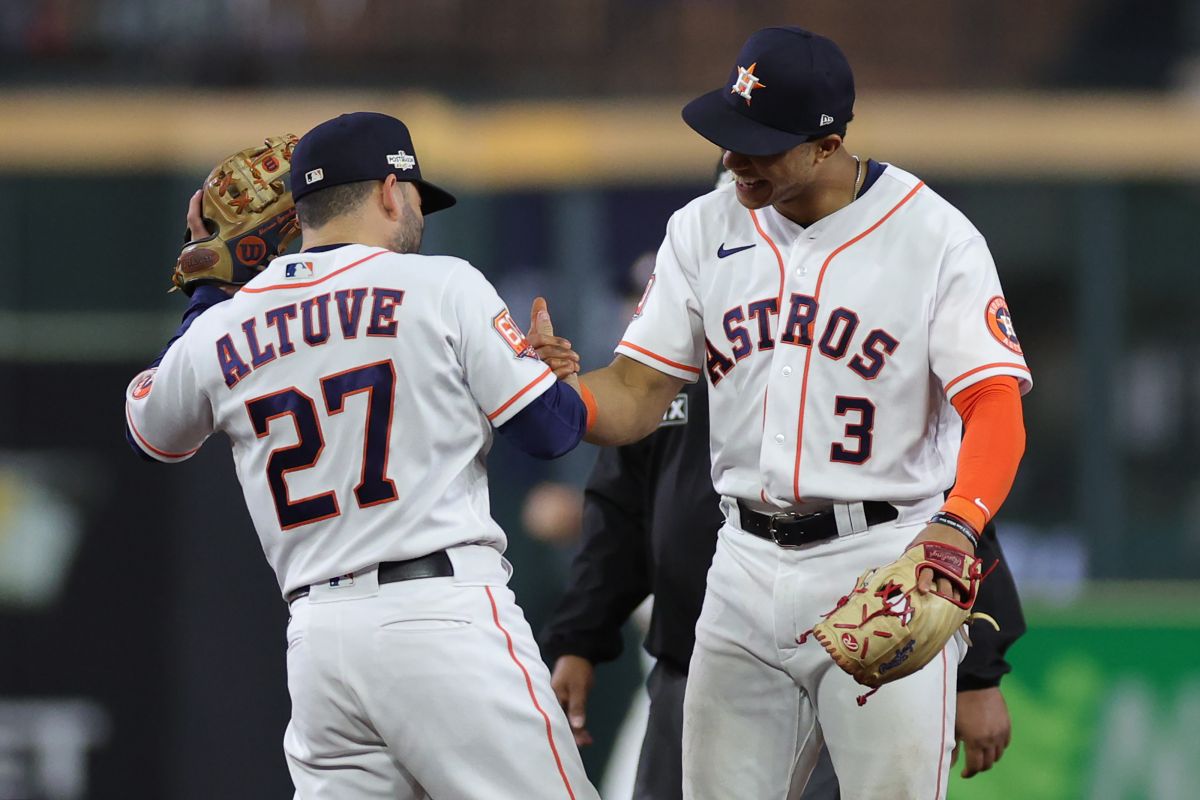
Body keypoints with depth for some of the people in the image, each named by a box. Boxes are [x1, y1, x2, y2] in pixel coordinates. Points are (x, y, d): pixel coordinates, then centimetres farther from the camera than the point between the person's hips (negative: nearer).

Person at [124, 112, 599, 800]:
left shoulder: (219, 331, 12)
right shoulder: (442, 286, -1)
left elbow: (150, 431, 33)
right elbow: (550, 429, 0)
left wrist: (212, 285, 36)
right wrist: (548, 362, 23)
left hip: (318, 640, 5)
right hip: (448, 614, -5)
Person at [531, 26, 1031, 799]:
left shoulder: (934, 236, -8)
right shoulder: (705, 230, 7)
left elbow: (996, 407, -16)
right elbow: (633, 398, 5)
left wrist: (957, 526, -34)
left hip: (885, 567, -5)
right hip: (748, 575, 5)